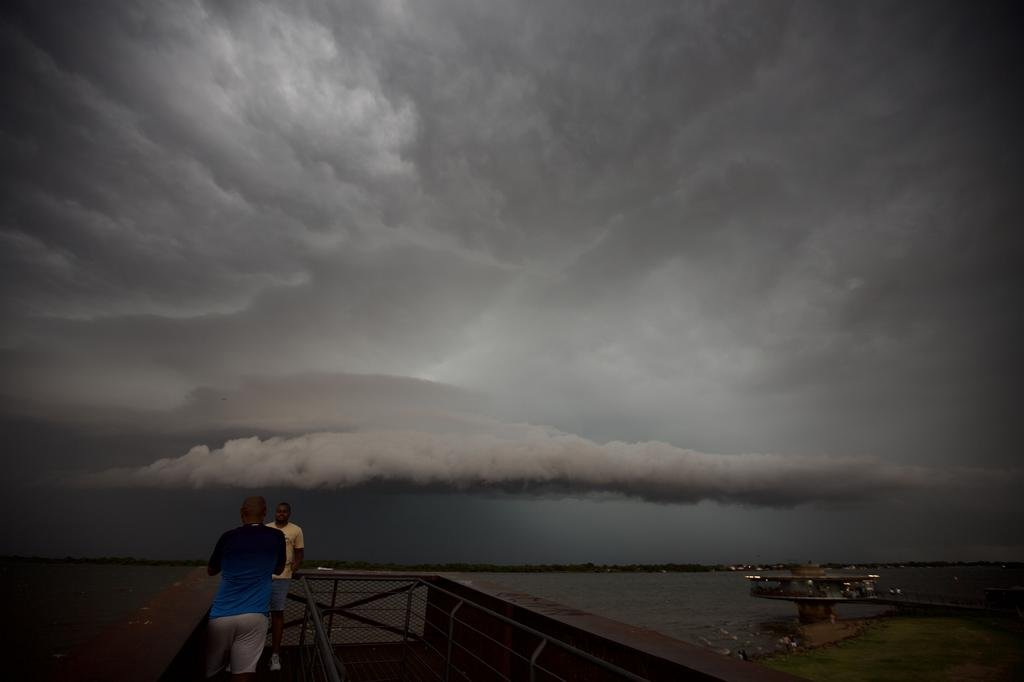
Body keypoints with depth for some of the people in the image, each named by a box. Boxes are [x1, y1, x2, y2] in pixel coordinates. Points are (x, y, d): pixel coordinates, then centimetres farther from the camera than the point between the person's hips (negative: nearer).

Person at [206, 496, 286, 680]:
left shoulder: (228, 537, 2)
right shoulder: (276, 538, 2)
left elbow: (211, 571, 21)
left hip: (222, 615, 1)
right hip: (254, 616, -1)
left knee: (208, 670, 18)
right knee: (244, 673, 1)